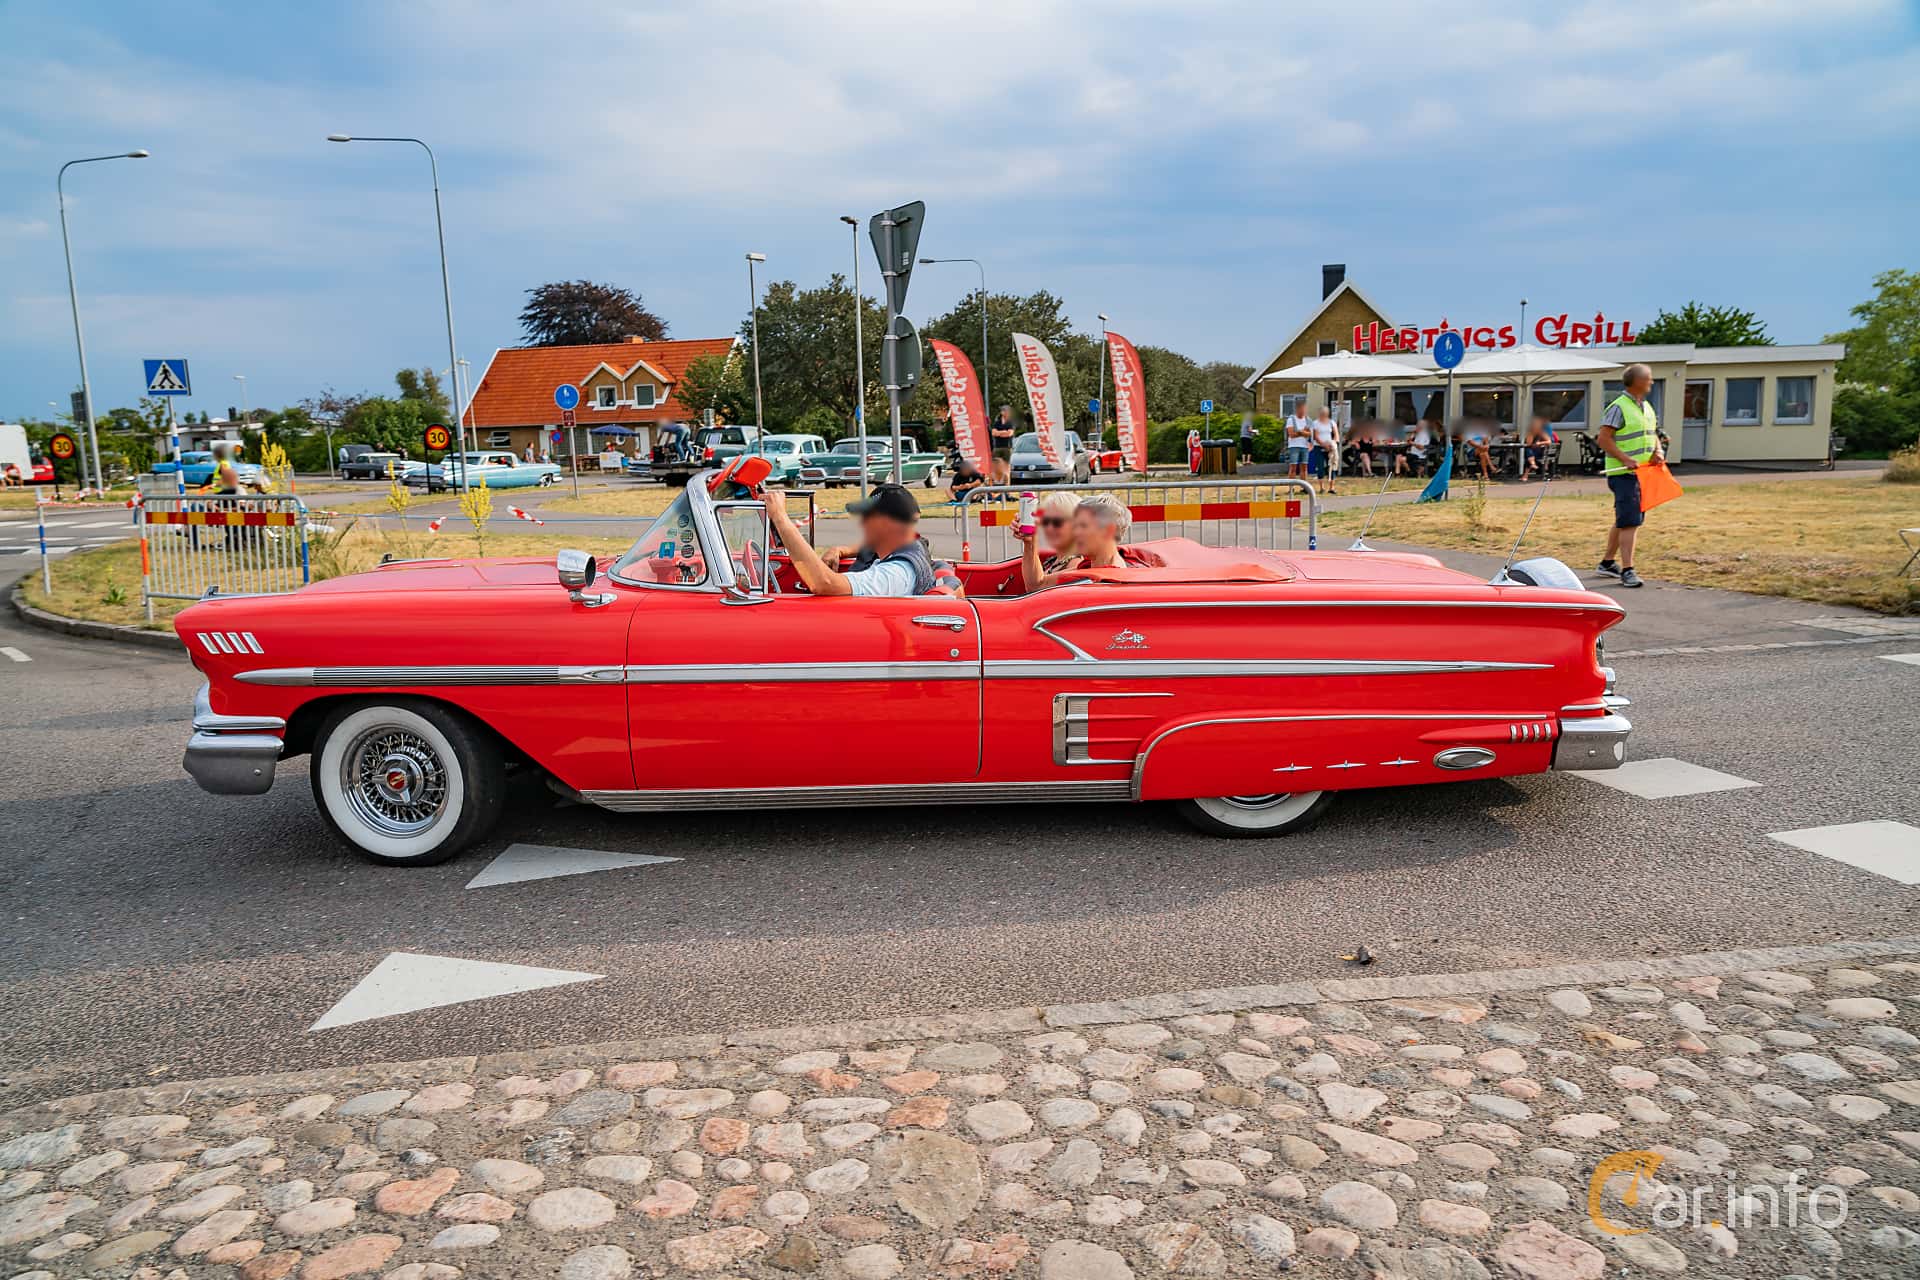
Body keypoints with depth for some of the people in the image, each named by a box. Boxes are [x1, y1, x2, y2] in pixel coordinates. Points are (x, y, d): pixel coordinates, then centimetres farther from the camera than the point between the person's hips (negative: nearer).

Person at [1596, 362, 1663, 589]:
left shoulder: (1647, 407, 16)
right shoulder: (1618, 407, -11)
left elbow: (1653, 435, 24)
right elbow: (1603, 439, -16)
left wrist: (1658, 450, 3)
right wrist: (1625, 459, -23)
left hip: (1644, 473, 9)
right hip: (1624, 474, -9)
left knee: (1623, 521, 15)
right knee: (1629, 522, -13)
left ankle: (1608, 562, 27)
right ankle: (1627, 571, -12)